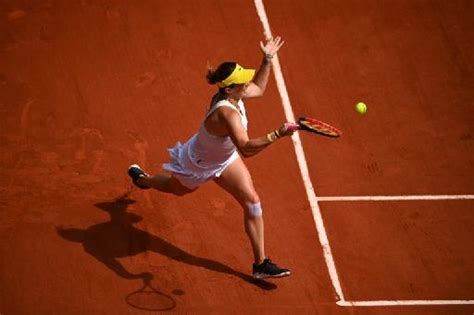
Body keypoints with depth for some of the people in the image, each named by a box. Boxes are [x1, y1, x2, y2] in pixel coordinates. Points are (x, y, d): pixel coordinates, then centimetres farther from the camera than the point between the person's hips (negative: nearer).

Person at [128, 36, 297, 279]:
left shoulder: (234, 95, -21)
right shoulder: (226, 113, -47)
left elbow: (258, 88, 5)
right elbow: (246, 149, -59)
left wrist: (267, 60, -4)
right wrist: (277, 135, -66)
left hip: (223, 158, 7)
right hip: (198, 165, -7)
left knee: (252, 202, -1)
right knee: (179, 189, 28)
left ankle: (261, 264, 8)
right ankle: (141, 178, 63)